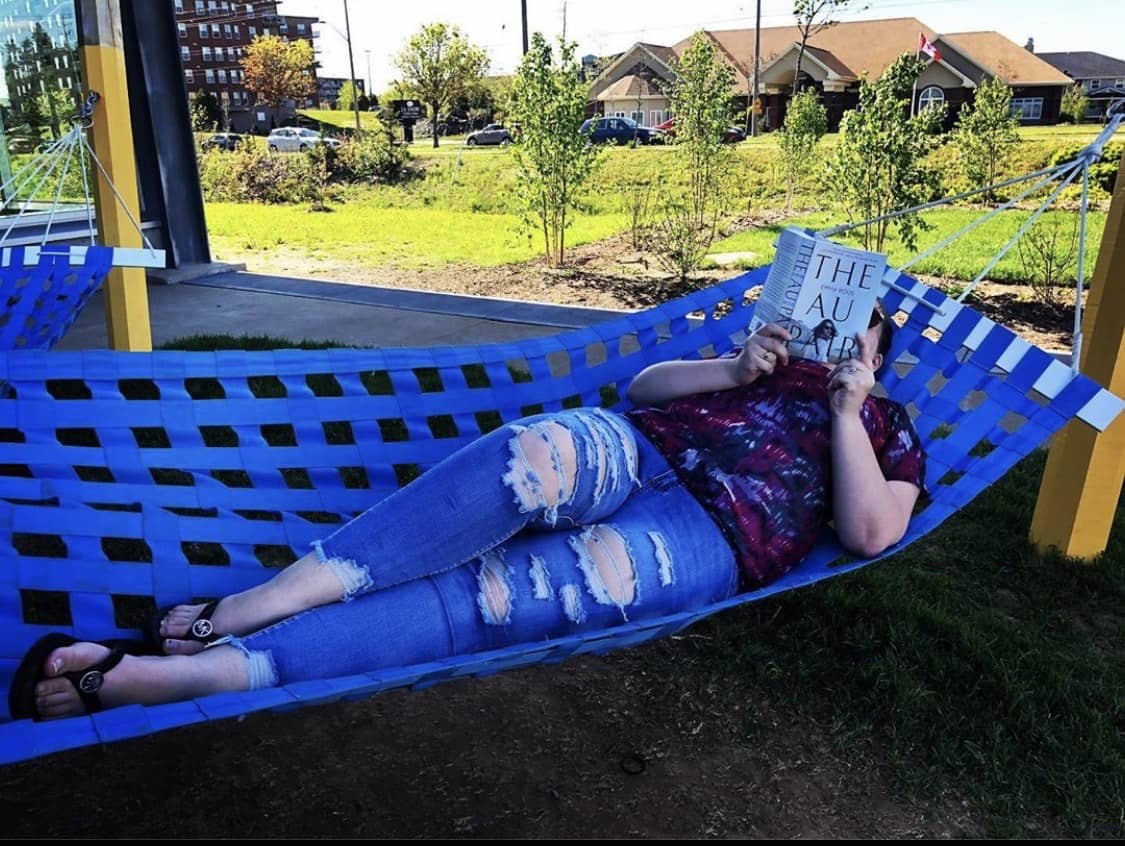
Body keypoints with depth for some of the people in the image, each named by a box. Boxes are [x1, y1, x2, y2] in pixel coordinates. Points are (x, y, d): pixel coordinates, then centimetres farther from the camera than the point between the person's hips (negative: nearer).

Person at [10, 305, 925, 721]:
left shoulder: (890, 431, 24)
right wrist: (733, 368, 7)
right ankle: (235, 606, -35)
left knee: (497, 599, -29)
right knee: (535, 455, -35)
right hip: (636, 450, 4)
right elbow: (641, 389, 22)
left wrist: (846, 408, 2)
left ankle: (163, 672, -35)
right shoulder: (772, 361, 33)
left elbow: (870, 532, 3)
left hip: (709, 534, -3)